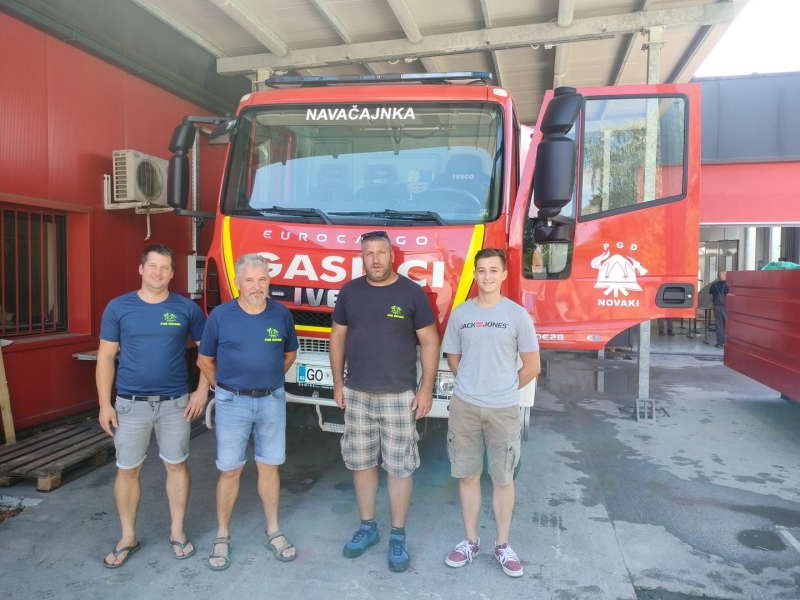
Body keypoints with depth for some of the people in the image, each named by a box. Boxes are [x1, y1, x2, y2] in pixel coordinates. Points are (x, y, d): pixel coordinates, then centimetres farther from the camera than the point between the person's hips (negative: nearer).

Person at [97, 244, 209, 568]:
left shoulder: (187, 308, -3)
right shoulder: (118, 307, -2)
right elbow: (106, 358, 0)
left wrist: (203, 390, -2)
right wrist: (105, 404, -4)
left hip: (175, 403, 0)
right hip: (130, 404, 0)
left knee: (176, 465, 11)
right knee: (127, 470, 10)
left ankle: (177, 531, 27)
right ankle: (128, 537, 28)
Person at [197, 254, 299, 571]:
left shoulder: (282, 314, -3)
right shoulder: (220, 315, -8)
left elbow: (289, 354, 13)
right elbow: (205, 360, 4)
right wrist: (224, 388, 8)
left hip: (272, 401, 2)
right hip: (233, 403, -1)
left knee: (269, 466, 12)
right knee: (230, 470, 7)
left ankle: (273, 532, 27)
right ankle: (222, 536, 24)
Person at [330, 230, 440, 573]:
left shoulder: (412, 293, -6)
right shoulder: (350, 291, 2)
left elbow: (429, 342, -4)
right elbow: (338, 337, 10)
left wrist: (427, 389, -8)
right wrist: (338, 383, 6)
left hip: (399, 396, -3)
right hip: (357, 395, 3)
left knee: (399, 467, 6)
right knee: (361, 463, 13)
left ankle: (398, 536, 21)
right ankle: (367, 527, 31)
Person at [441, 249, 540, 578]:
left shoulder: (517, 315, -5)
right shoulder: (460, 313, 2)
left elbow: (532, 367, 0)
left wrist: (503, 389, 6)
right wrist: (473, 385, 9)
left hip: (504, 409, -2)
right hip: (464, 406, 2)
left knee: (502, 478, 9)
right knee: (467, 475, 11)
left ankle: (502, 545, 26)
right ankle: (470, 540, 27)